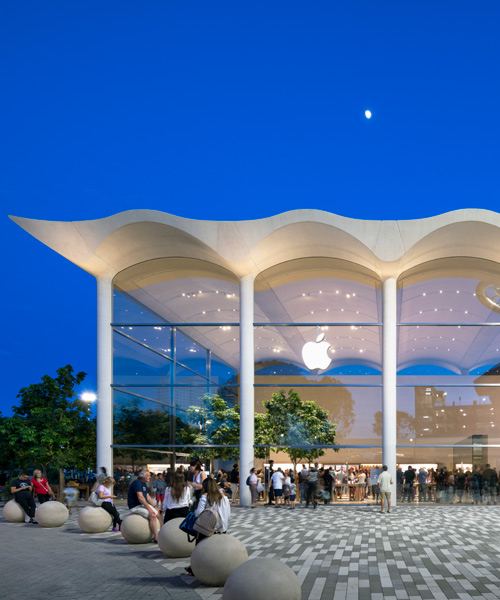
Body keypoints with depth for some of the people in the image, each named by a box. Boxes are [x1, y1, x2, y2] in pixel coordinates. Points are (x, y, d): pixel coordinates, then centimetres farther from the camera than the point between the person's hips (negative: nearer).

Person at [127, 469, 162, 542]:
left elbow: (148, 497, 19)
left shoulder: (144, 484, 14)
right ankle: (156, 538, -27)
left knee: (158, 515, 5)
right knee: (152, 516, -26)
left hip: (143, 504, 10)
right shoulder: (137, 483, -18)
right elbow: (140, 497, -25)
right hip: (135, 506, -10)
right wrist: (149, 508, -26)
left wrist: (154, 507, 11)